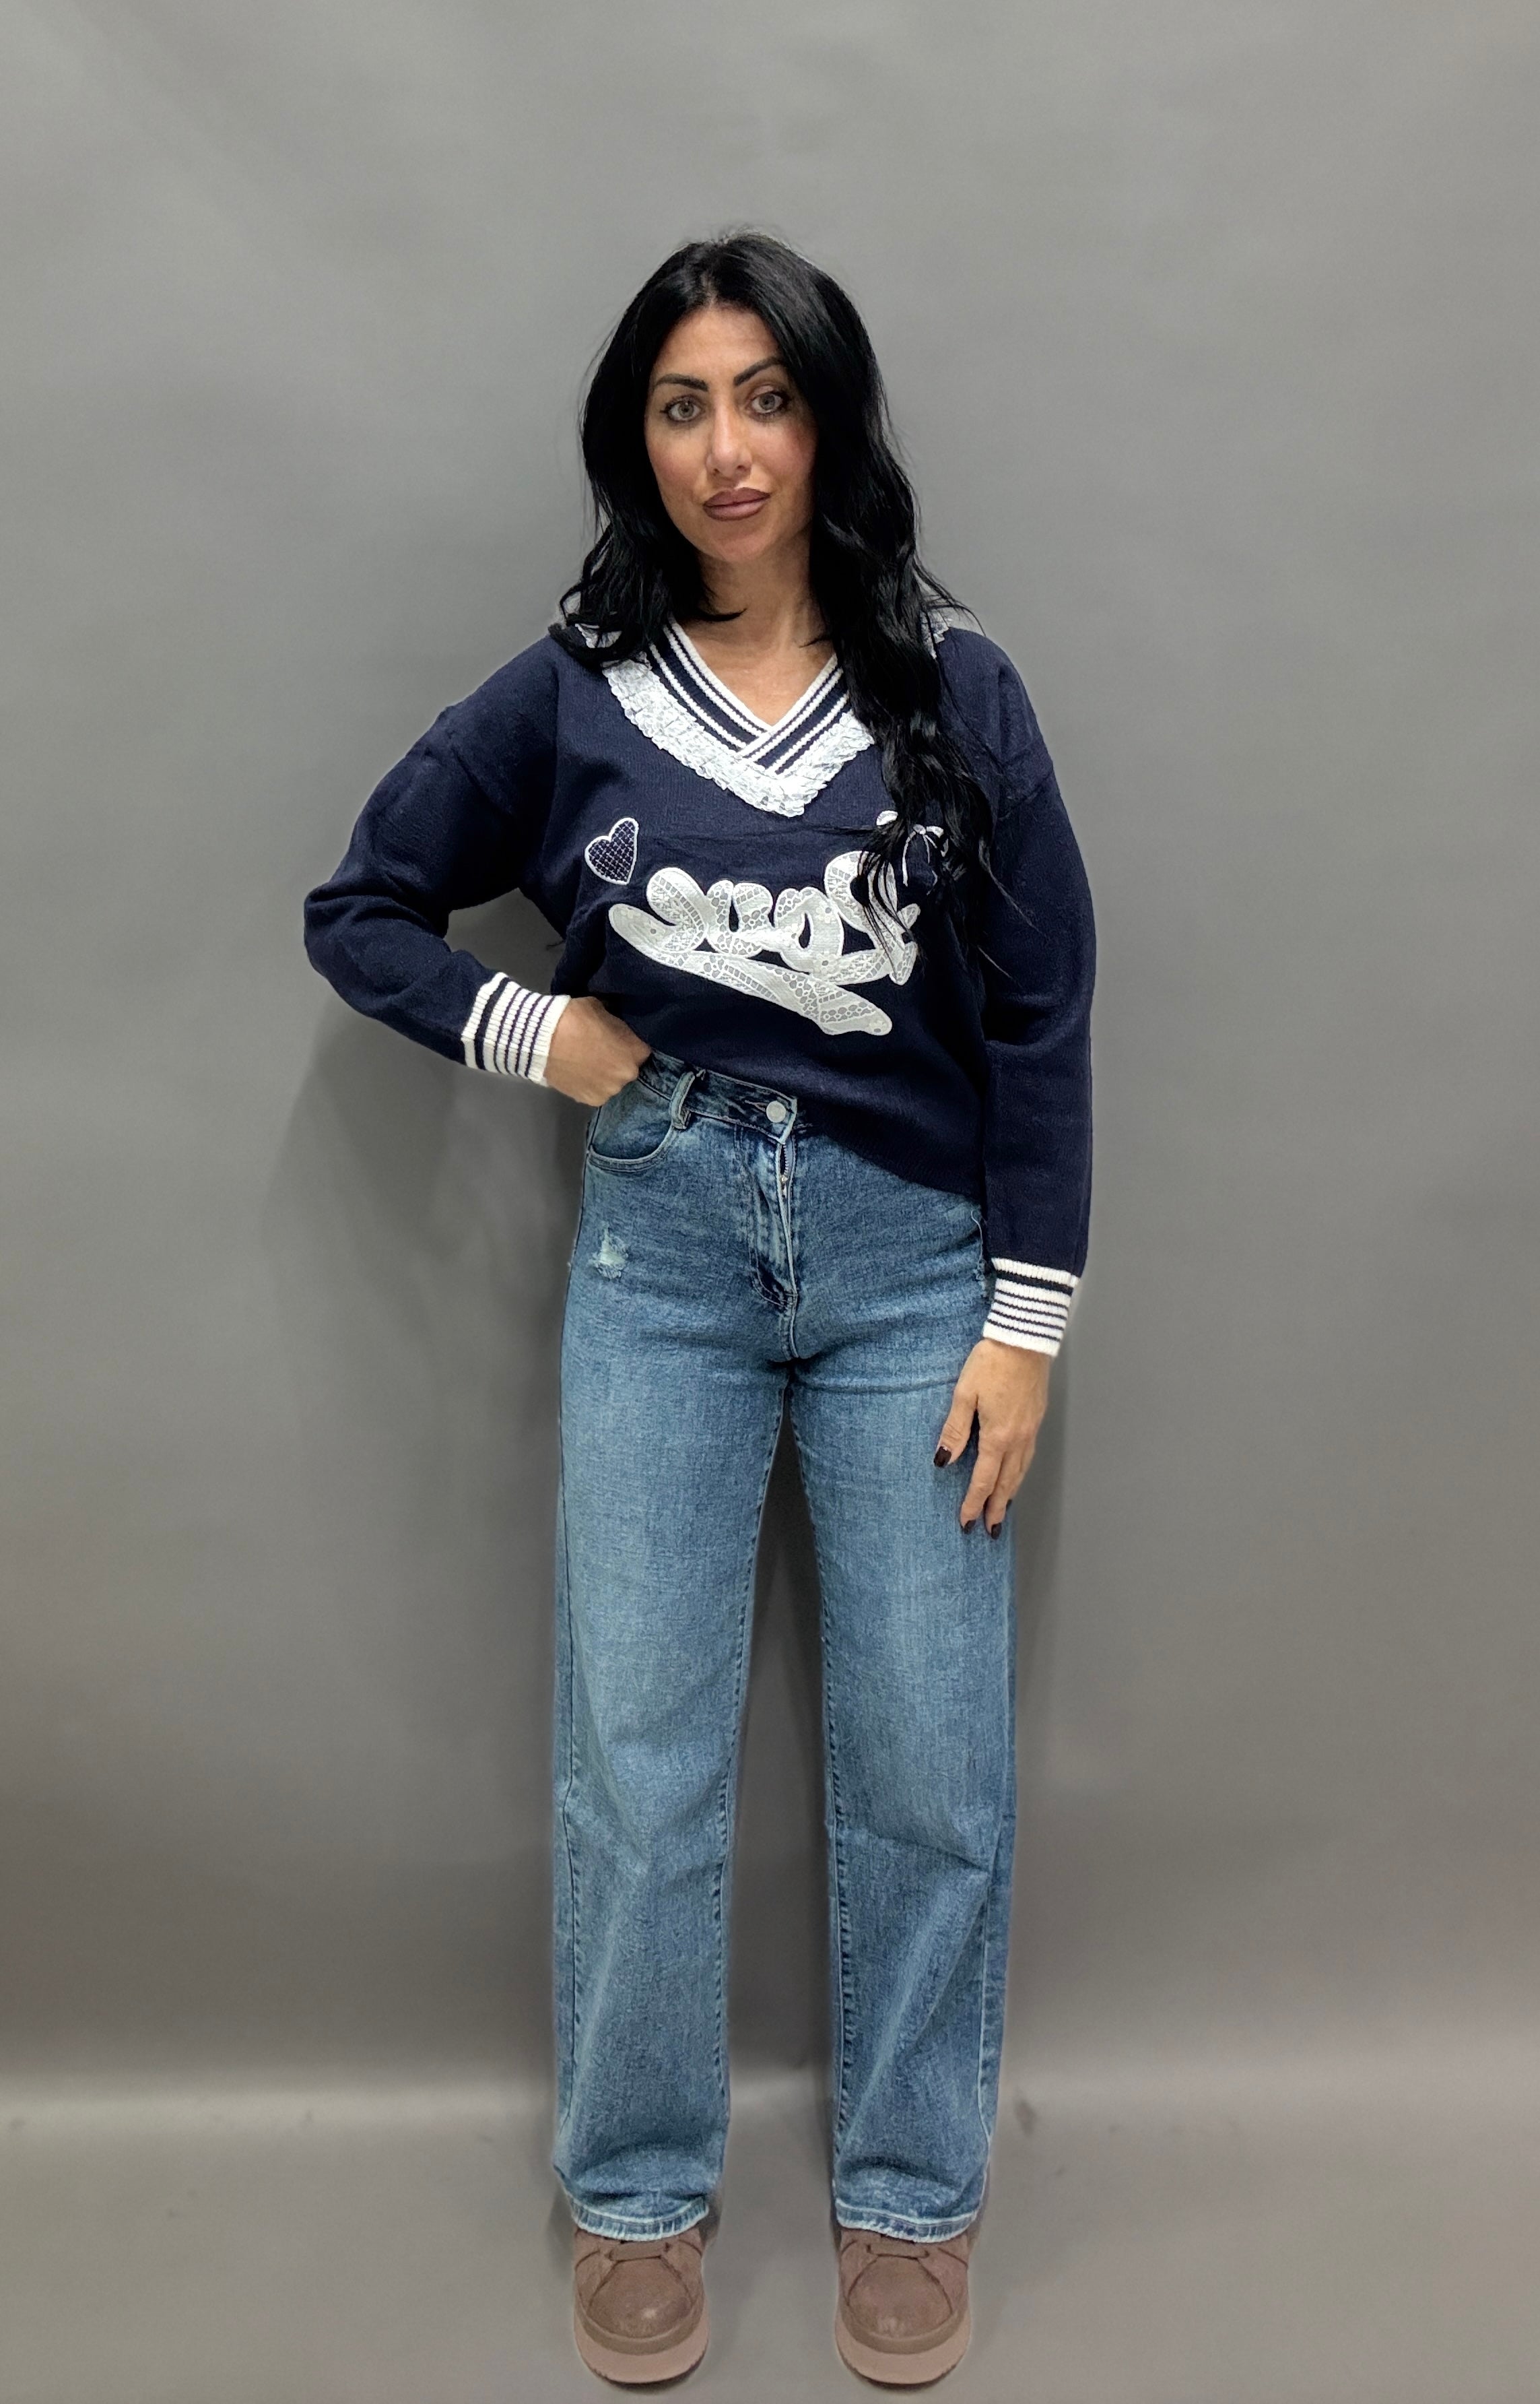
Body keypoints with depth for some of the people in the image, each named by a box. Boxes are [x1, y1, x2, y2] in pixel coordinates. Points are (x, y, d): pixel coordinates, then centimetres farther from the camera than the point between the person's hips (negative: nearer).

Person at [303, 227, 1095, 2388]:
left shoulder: (953, 691, 0)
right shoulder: (570, 698, 3)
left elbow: (1041, 1015, 0)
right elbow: (359, 911, 13)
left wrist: (1025, 1322, -4)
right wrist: (530, 1033, -3)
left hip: (913, 1253, 0)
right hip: (661, 1249, 1)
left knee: (928, 1761, 5)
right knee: (635, 1759, 5)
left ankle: (911, 2195, 26)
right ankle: (637, 2193, 26)